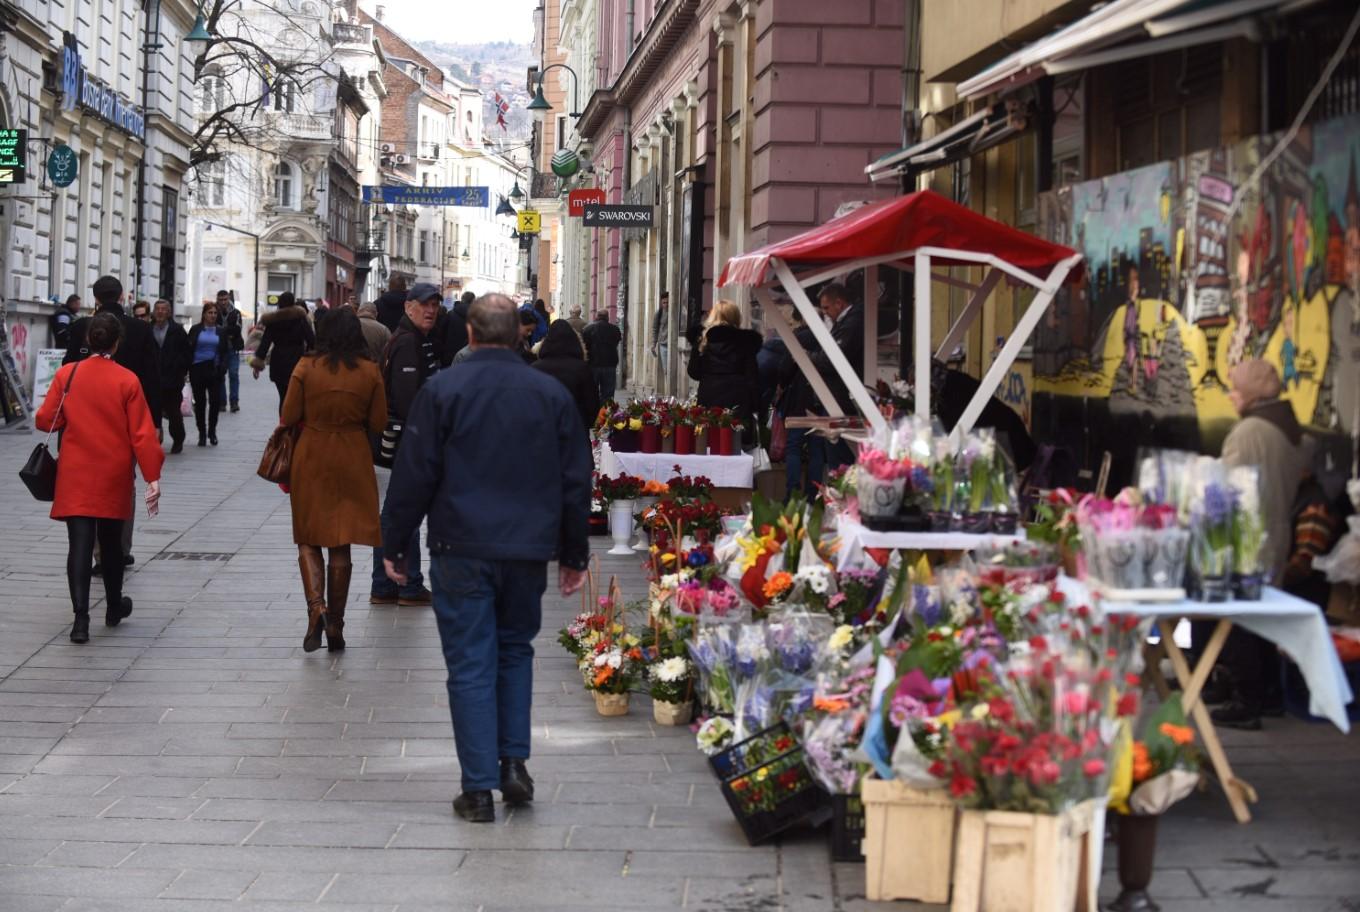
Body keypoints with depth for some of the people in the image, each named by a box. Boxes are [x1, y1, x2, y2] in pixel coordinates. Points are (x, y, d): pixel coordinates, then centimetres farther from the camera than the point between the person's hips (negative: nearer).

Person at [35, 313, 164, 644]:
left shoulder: (66, 375, -5)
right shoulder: (127, 380, -9)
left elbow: (45, 421, 0)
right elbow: (142, 433, -9)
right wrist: (152, 476, -5)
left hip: (75, 476, 0)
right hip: (114, 477, 0)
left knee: (80, 544, -2)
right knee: (111, 542, 16)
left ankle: (81, 616, -15)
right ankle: (114, 607, 32)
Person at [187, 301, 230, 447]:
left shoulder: (221, 331, 7)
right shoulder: (195, 330, 3)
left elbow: (225, 352, 7)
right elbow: (188, 349, 2)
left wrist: (222, 368, -7)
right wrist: (187, 368, -6)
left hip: (214, 370, 1)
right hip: (197, 369, 0)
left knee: (215, 401, -5)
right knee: (200, 402, 4)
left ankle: (212, 431, 14)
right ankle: (202, 433, 13)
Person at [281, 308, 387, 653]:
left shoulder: (306, 367, -8)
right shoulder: (370, 371, -4)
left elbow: (289, 417, -5)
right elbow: (378, 423, 0)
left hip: (311, 459, -1)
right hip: (352, 462, 1)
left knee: (309, 540, 10)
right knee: (341, 546, 9)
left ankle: (316, 605, -14)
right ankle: (335, 627, 12)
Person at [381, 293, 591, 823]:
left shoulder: (443, 391, -5)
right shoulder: (552, 395, 5)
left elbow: (414, 476, -5)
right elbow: (576, 481, 9)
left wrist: (393, 544, 5)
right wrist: (574, 555, 18)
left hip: (462, 550, -3)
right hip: (529, 552, 3)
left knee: (471, 664, 1)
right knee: (515, 650, 21)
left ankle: (479, 789, 1)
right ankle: (514, 763, 11)